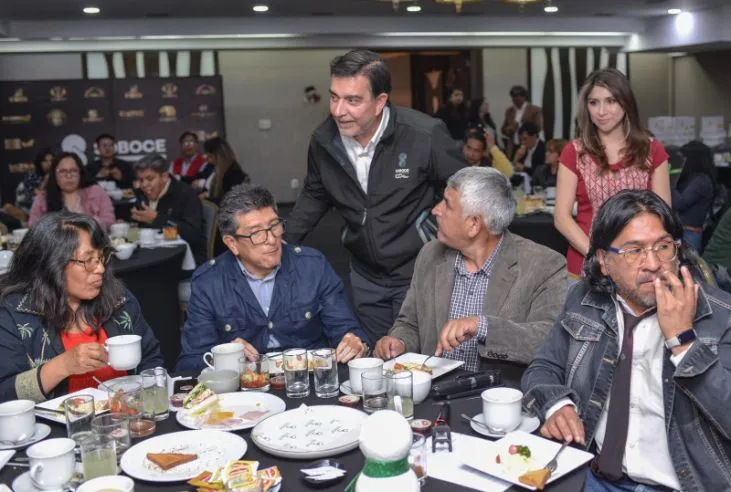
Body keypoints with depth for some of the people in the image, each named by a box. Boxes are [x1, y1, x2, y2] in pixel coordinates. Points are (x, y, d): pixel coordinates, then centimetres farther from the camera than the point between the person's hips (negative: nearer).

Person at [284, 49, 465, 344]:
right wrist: (284, 242, 6)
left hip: (419, 274, -4)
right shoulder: (323, 141, -7)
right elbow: (314, 196, 13)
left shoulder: (425, 135, -21)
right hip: (365, 277, 4)